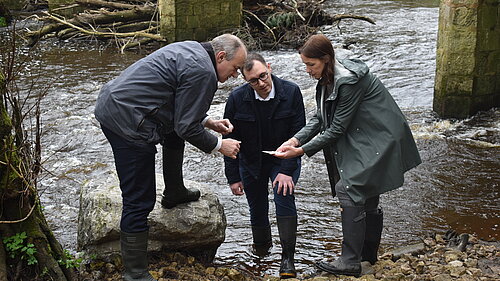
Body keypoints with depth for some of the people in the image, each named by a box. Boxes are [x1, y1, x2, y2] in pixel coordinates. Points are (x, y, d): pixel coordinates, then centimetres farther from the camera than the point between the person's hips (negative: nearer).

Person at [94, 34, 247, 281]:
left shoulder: (191, 49, 16)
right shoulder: (202, 72, -15)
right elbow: (187, 128, -12)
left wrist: (208, 121, 18)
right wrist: (218, 145, 1)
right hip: (126, 122, -11)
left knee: (174, 135, 32)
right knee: (139, 201, -5)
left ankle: (174, 193, 45)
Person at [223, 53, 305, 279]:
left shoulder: (291, 92, -19)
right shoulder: (237, 99, -17)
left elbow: (297, 134, -15)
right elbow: (230, 140, -8)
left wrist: (287, 171, -21)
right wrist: (233, 178, -7)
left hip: (284, 159, -1)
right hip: (251, 162, 2)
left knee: (284, 197, -21)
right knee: (257, 209, 9)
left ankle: (287, 258, -13)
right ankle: (261, 245, 39)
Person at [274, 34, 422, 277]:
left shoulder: (349, 81, -24)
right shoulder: (327, 79, 6)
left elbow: (337, 128, -21)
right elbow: (320, 118, 7)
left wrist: (302, 151, -18)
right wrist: (296, 140, -8)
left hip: (377, 142, -10)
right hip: (364, 142, 10)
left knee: (349, 190, -15)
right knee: (367, 198, 17)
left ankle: (350, 262, -11)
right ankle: (368, 252, 31)